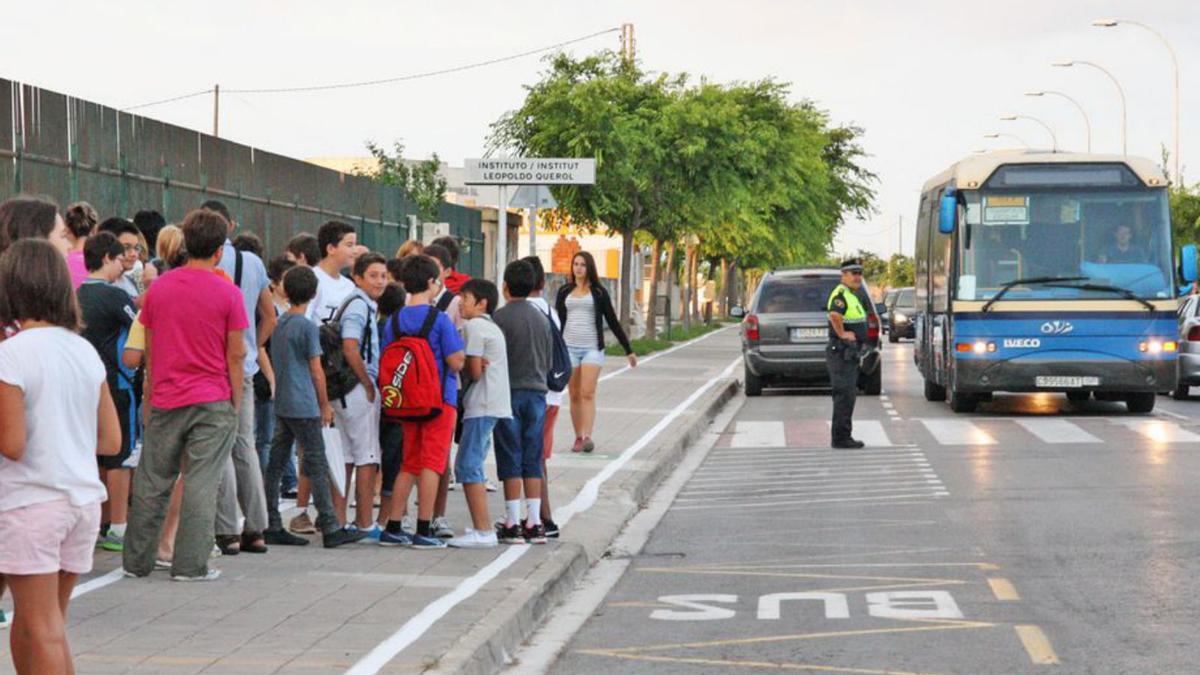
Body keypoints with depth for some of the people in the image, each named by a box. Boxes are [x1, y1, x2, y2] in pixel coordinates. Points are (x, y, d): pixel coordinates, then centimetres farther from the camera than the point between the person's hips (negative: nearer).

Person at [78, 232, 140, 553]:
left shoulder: (77, 295, 8)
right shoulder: (114, 295, -14)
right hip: (116, 383, -7)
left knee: (98, 457, 14)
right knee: (120, 458, -1)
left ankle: (102, 523, 19)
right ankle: (117, 528, 0)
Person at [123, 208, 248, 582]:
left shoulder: (159, 288, 4)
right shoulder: (227, 293, -7)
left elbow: (149, 348, 10)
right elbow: (235, 355, -5)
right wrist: (236, 401, 4)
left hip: (165, 398, 3)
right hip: (212, 401, -3)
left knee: (151, 482, 10)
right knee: (201, 485, -1)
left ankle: (136, 561, 16)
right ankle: (190, 565, -1)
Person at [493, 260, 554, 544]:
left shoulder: (501, 317, -10)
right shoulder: (542, 318, 8)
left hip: (509, 392, -5)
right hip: (537, 392, 5)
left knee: (511, 461, -1)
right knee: (533, 461, 8)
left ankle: (513, 524, -1)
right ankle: (534, 523, 8)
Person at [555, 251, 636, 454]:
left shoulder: (598, 292, 5)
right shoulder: (564, 292, 11)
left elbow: (612, 321, 8)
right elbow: (557, 321, 12)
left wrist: (628, 350, 9)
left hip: (592, 348, -2)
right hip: (569, 347, 3)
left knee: (587, 393, -14)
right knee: (574, 395, 3)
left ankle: (587, 437, -21)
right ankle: (578, 438, 8)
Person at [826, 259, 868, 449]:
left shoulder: (852, 296, 17)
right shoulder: (841, 294, -16)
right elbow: (834, 314, -38)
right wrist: (842, 333, -26)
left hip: (849, 353, 11)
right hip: (841, 352, -11)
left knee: (848, 394, 14)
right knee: (845, 394, -10)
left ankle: (843, 436, 19)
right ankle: (840, 438, -8)